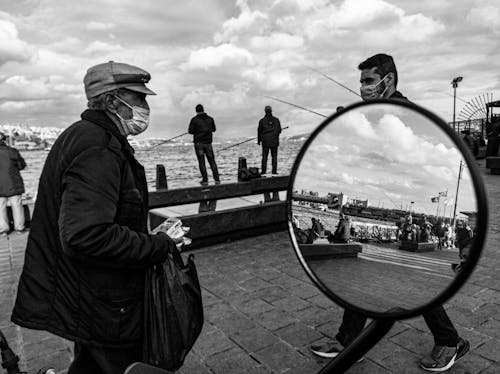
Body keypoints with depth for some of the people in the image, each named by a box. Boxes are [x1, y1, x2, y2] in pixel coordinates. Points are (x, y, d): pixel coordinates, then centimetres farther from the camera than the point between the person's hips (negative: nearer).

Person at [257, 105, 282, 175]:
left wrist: (258, 140, 13)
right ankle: (274, 171, 5)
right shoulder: (276, 120, 0)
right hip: (275, 141, 1)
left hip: (265, 141, -1)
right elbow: (279, 130, 6)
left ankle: (263, 171, 4)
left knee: (264, 156, 5)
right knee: (274, 156, 7)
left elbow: (259, 131, 1)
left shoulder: (262, 121, -5)